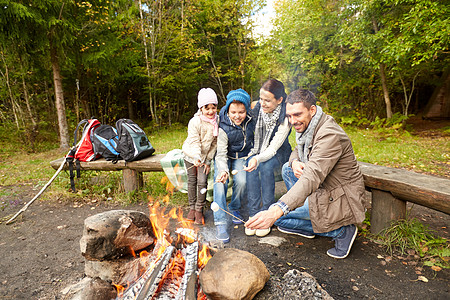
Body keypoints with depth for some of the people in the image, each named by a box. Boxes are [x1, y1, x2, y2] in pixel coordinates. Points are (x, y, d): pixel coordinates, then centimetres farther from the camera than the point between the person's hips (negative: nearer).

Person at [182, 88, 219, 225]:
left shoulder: (218, 121, -13)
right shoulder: (194, 122, -22)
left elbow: (215, 143, -6)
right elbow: (194, 142, -23)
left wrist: (208, 161, -5)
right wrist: (197, 158, -40)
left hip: (206, 155, 1)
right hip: (191, 155, -1)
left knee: (202, 182, -5)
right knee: (192, 181, 8)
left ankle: (199, 209, 13)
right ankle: (192, 207, 25)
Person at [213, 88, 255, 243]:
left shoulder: (251, 120, -13)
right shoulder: (223, 127, -22)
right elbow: (221, 154, -24)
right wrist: (223, 170, -42)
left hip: (242, 156, 2)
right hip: (225, 157, -2)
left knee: (242, 181, -23)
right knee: (220, 183, -25)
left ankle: (234, 208, 7)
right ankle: (221, 223, -19)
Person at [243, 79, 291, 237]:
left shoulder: (285, 119, -24)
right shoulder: (258, 108, -11)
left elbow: (273, 149, -31)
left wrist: (258, 159, -50)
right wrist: (253, 156, -6)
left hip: (278, 153, -3)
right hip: (258, 150, 3)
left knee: (265, 167, -35)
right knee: (252, 168, -29)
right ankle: (253, 215, -23)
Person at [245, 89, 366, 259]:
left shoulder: (330, 135, -28)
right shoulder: (307, 127, 2)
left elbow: (312, 177, -39)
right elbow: (298, 150, 18)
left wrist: (278, 210, -49)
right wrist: (295, 162, -9)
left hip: (342, 198, -9)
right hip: (325, 187, 9)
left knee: (277, 215, -13)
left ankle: (341, 231, -1)